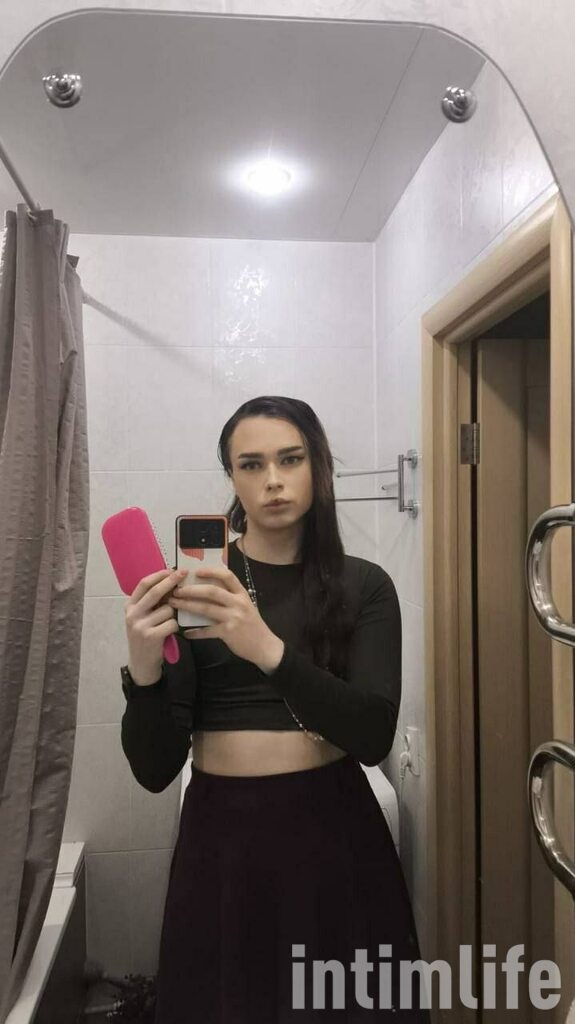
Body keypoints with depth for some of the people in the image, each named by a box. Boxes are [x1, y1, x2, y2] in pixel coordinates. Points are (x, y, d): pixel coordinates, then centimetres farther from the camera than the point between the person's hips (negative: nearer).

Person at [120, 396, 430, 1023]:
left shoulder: (364, 585, -1)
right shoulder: (190, 587, -4)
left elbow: (374, 736, -14)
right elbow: (154, 770, -7)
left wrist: (268, 650, -29)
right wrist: (143, 671, -27)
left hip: (335, 832, 1)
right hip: (223, 836, 0)